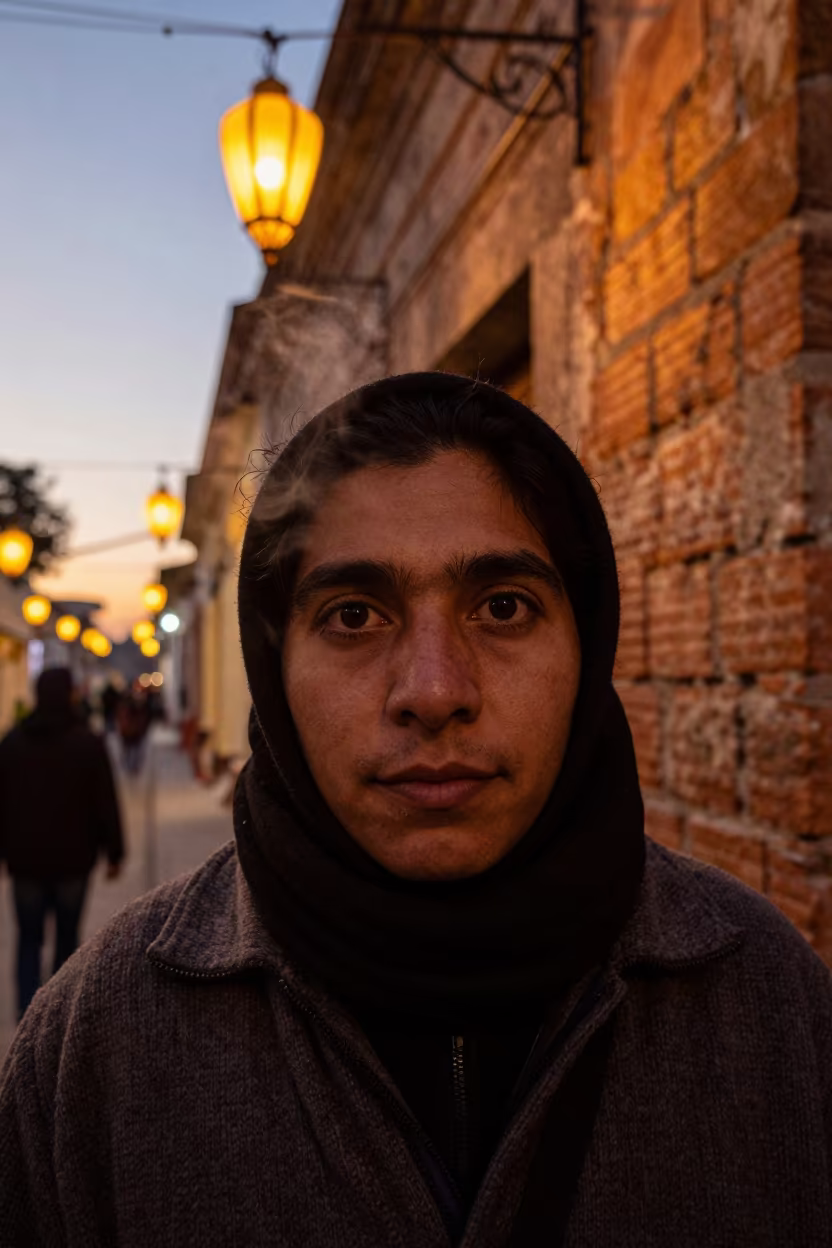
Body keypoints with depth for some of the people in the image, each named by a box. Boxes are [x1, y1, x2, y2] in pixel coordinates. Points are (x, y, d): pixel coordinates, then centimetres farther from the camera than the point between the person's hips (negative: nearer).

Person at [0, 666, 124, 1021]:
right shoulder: (89, 744, -9)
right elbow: (106, 804, -8)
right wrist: (114, 853, 0)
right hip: (73, 859, -1)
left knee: (29, 937, 11)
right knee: (67, 936, 13)